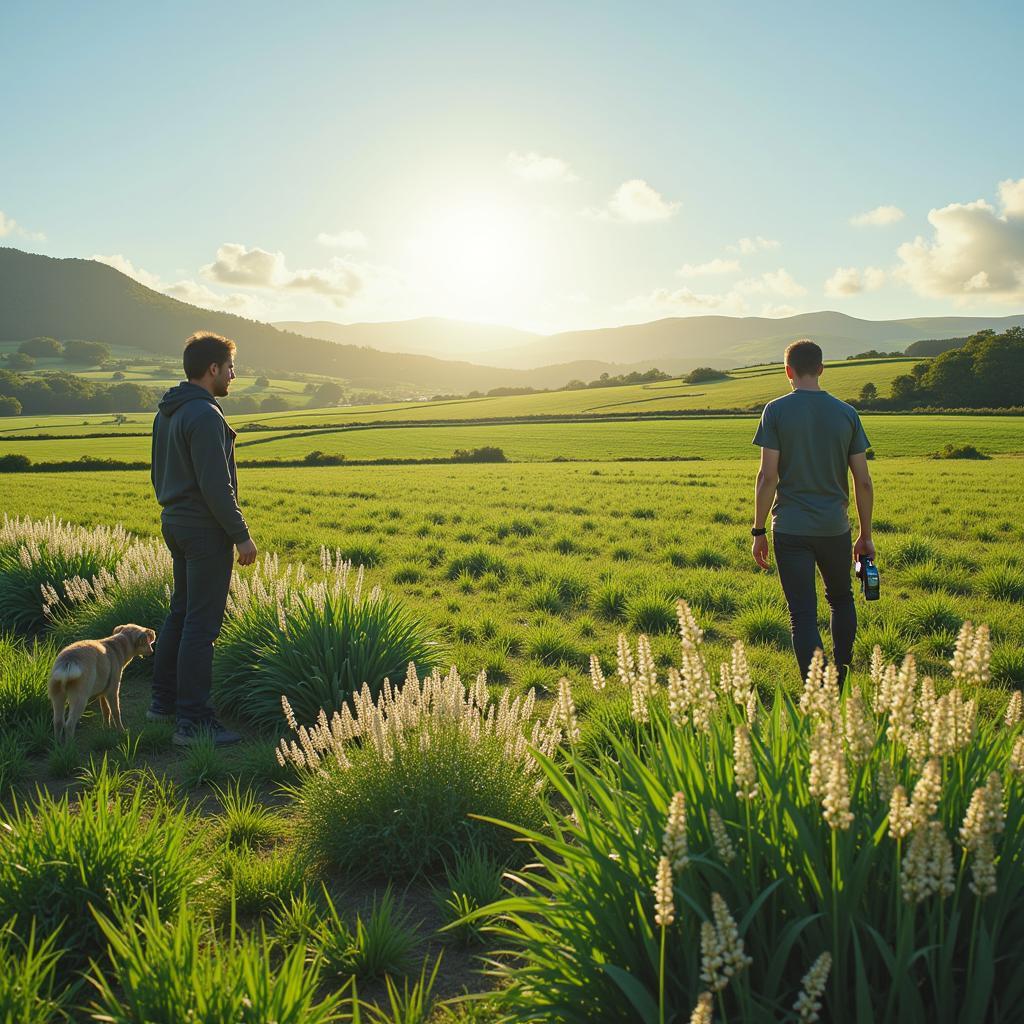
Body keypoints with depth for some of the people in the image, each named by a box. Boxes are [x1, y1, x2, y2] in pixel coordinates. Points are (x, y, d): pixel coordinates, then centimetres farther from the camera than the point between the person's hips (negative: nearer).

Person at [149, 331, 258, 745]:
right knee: (201, 623, -5)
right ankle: (193, 721, -1)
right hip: (206, 529, -10)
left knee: (181, 613, 19)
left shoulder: (167, 412, 12)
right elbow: (215, 485, -22)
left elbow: (159, 474, 19)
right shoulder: (205, 415, -19)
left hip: (175, 523, 10)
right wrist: (241, 535, -17)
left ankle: (164, 700, 29)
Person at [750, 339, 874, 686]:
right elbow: (863, 482, 3)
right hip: (835, 527, 3)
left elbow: (767, 477, -11)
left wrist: (759, 531, -3)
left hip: (791, 528, -3)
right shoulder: (846, 413, 3)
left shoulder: (776, 411, -5)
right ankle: (840, 685, 30)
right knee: (841, 600, 24)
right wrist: (866, 535, 12)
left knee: (803, 614, 0)